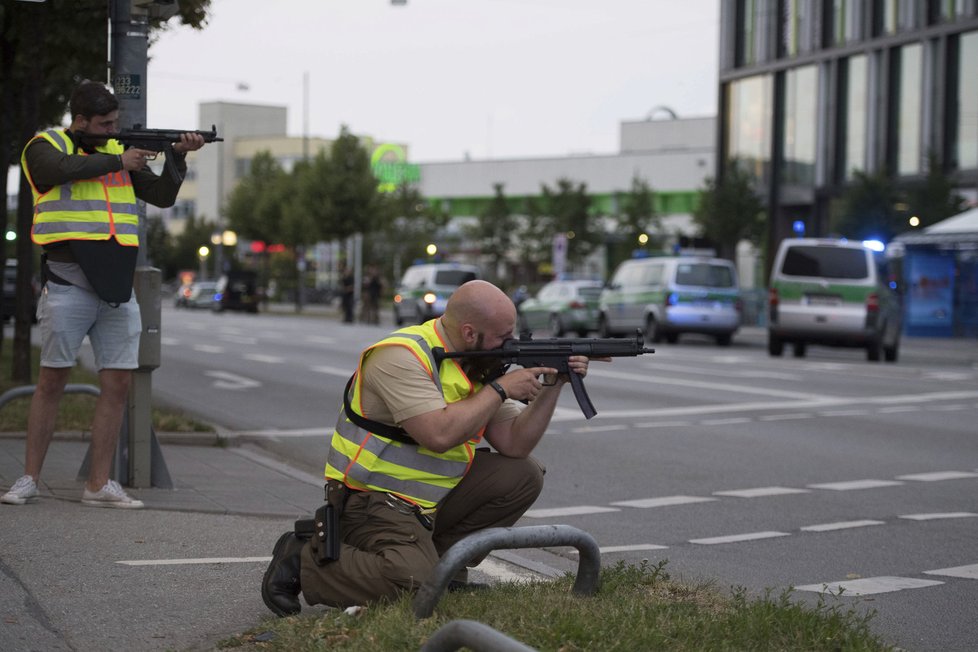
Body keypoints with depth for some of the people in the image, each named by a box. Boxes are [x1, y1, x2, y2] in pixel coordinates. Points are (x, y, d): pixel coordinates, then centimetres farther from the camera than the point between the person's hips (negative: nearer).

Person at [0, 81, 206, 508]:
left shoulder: (118, 151, 18)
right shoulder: (45, 146, 3)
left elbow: (161, 196, 19)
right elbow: (62, 168, -20)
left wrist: (178, 156, 3)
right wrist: (117, 162, -10)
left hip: (117, 285, 5)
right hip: (68, 283, -5)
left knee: (118, 384, 1)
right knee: (52, 380, -1)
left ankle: (98, 484, 7)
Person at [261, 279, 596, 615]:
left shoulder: (478, 367, 5)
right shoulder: (401, 357, -21)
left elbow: (515, 444, 3)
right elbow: (439, 435, -32)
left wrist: (551, 387, -8)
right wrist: (500, 390, -21)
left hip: (433, 500, 9)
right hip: (371, 500, -9)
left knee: (523, 476, 0)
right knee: (414, 581, -30)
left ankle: (440, 557, 7)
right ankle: (302, 559, -7)